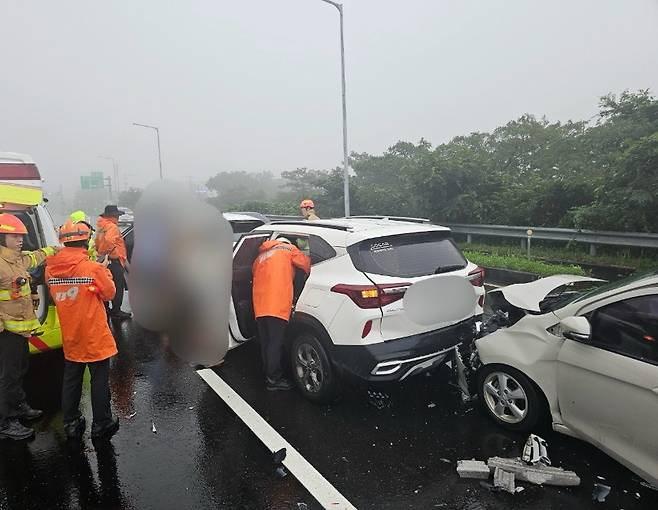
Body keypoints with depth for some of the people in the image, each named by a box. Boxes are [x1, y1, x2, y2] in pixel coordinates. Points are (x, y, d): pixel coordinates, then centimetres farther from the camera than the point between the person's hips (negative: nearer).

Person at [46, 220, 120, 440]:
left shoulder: (50, 269, -3)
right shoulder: (94, 268, -19)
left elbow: (55, 297, 11)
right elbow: (109, 293, -7)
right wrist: (104, 271, 4)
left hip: (70, 338, 5)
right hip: (95, 337, -5)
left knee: (71, 380, 18)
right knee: (99, 381, 8)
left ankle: (71, 423, 30)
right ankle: (101, 424, 19)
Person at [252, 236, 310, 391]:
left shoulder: (261, 256, 30)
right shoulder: (288, 249, 14)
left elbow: (255, 275, 26)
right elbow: (305, 263, 4)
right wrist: (310, 271, 24)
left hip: (259, 305, 7)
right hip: (277, 305, -7)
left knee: (265, 342, 11)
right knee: (275, 343, -4)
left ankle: (269, 375, 20)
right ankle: (274, 379, -1)